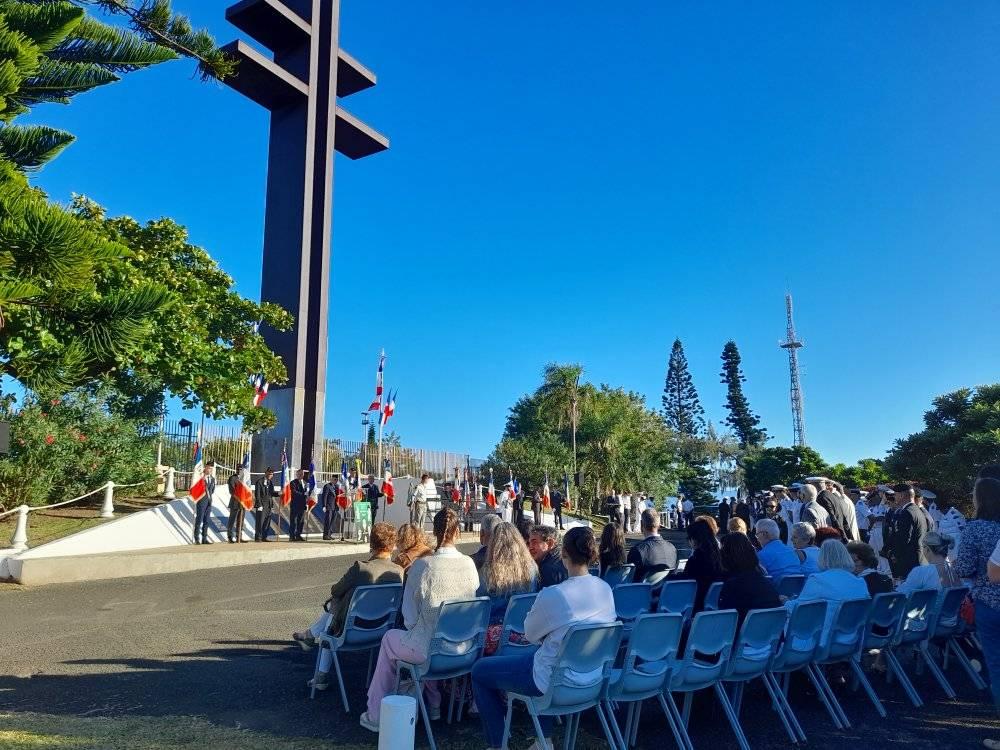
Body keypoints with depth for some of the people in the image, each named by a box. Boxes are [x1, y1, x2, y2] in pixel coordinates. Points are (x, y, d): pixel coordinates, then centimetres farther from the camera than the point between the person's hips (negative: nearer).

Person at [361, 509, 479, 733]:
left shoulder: (422, 566, -15)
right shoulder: (469, 564, -6)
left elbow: (410, 617, -6)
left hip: (430, 650, -4)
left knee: (389, 638, 26)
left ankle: (377, 715, 34)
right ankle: (433, 705, 43)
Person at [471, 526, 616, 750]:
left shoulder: (552, 595, -26)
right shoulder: (606, 589, -7)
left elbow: (530, 634, -7)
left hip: (557, 680, -7)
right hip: (592, 676, 7)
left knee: (479, 671, 11)